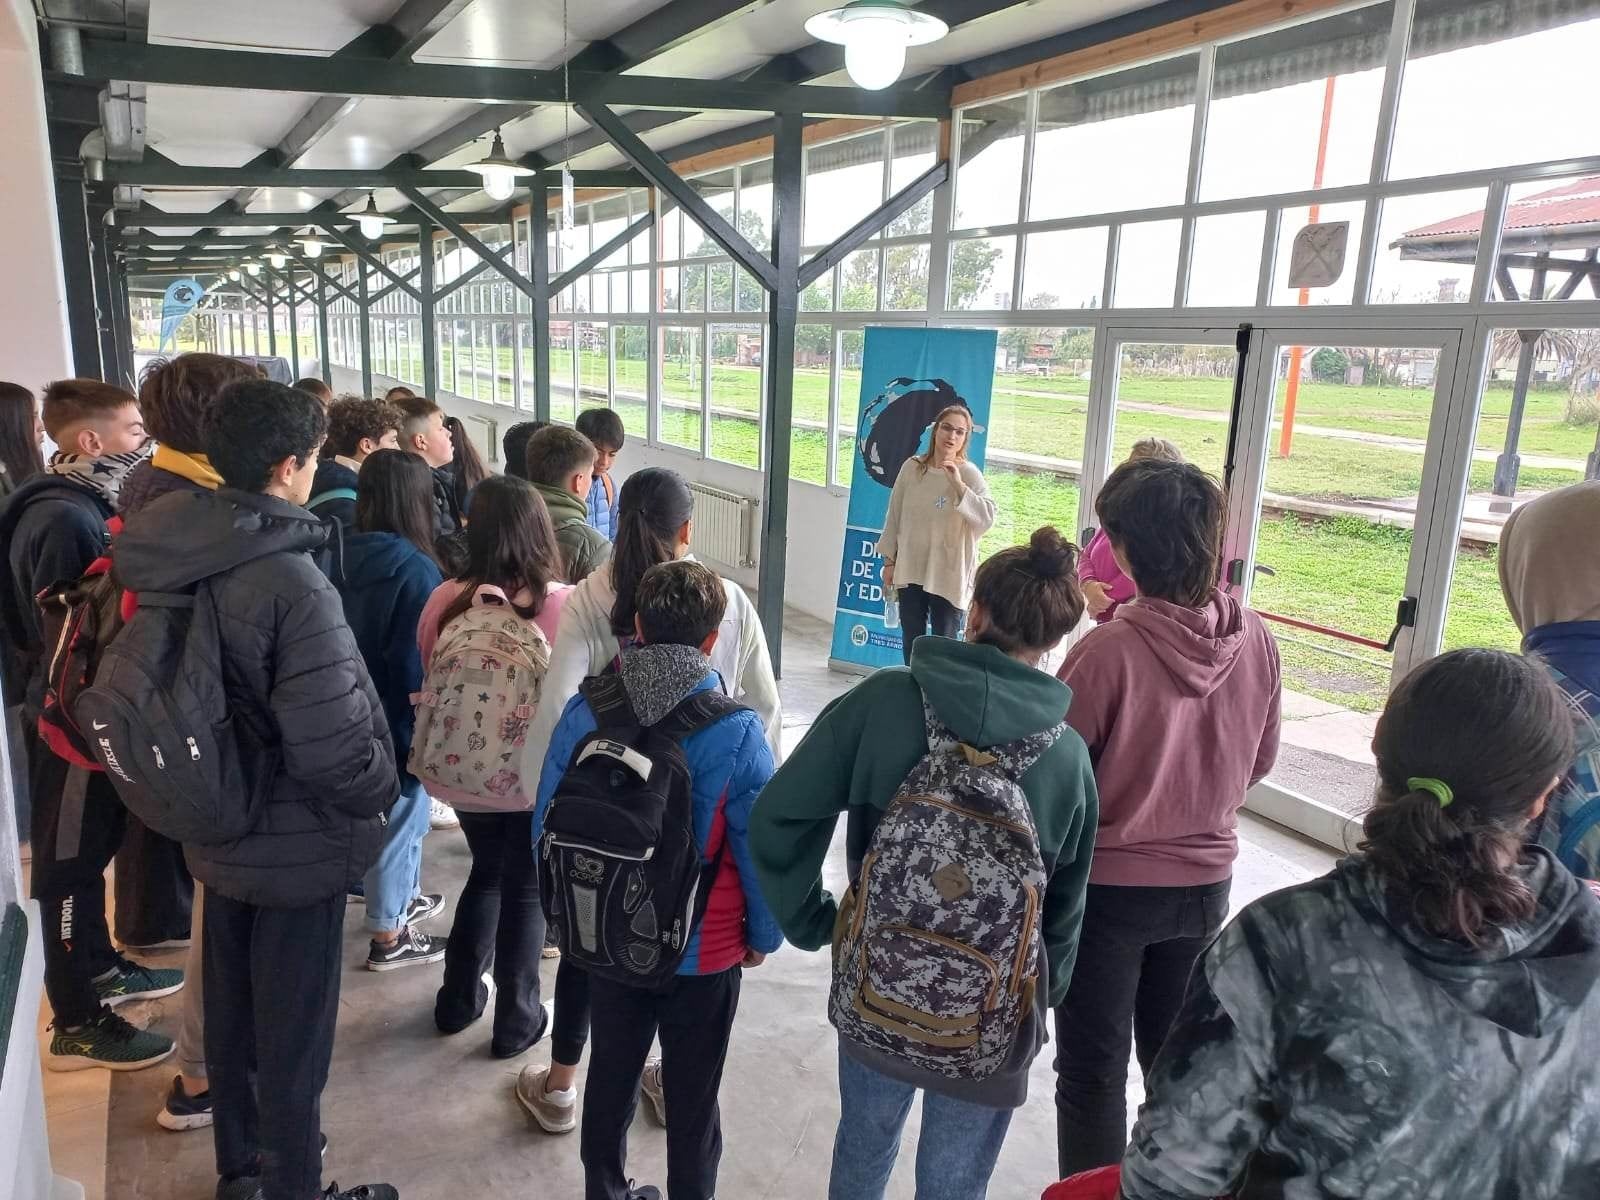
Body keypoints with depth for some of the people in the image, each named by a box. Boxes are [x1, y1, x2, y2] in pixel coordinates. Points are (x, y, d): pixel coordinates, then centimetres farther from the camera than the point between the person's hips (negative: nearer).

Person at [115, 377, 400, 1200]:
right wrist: (376, 794, -10)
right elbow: (333, 743, -30)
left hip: (217, 832, 8)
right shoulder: (290, 582, -28)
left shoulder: (172, 559, -4)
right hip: (296, 846, -8)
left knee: (229, 1011, 24)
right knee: (292, 1038, 10)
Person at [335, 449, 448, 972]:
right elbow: (421, 661, -23)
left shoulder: (344, 557, -1)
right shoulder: (415, 570, -23)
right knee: (400, 817, 7)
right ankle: (389, 936, 20)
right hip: (398, 717, -8)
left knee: (379, 811, 23)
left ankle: (402, 899, 41)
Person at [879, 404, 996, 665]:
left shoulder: (970, 475, -9)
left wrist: (958, 485, -28)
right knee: (911, 641, 15)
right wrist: (889, 560, 8)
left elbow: (987, 518, -21)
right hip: (910, 570, 4)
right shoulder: (912, 468, 0)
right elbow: (894, 516, 7)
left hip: (949, 574, -3)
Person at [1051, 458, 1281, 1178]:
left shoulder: (1109, 651, -27)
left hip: (1107, 885, -5)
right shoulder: (1255, 639, -10)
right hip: (1205, 881, 5)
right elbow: (1259, 760, 4)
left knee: (1093, 1073, 14)